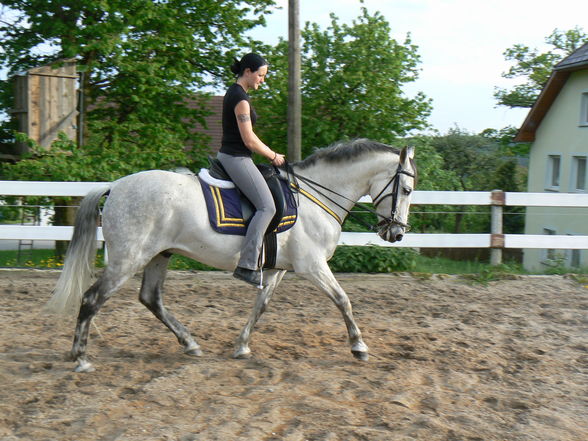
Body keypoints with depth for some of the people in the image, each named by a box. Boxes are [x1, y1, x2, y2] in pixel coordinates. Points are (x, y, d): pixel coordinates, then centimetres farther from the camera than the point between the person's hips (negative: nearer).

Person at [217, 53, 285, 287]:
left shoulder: (234, 93, 17)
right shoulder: (240, 97, -15)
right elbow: (249, 140, -18)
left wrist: (270, 154, 20)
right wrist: (273, 156, -4)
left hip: (229, 156, 11)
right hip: (237, 159, -11)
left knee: (265, 205, 18)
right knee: (267, 206, -17)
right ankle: (247, 265, -22)